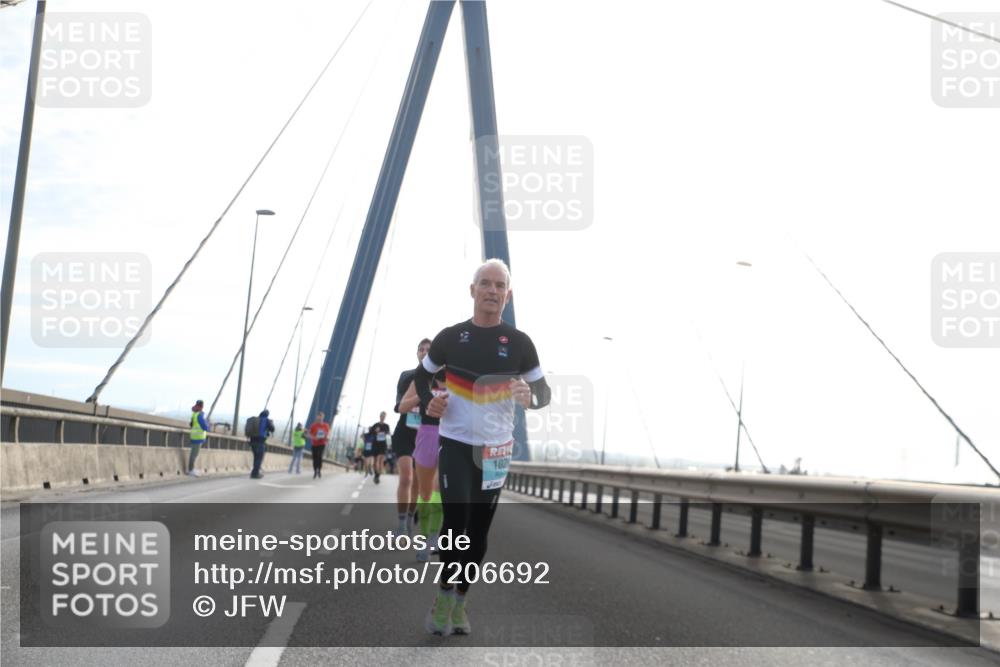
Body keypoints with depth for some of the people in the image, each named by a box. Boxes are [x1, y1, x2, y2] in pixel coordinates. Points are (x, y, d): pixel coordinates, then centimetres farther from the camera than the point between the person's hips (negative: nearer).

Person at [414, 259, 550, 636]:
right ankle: (445, 594, 7)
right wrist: (428, 403, -7)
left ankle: (459, 601, 24)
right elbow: (422, 374, 13)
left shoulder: (519, 343, -3)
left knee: (479, 530, 8)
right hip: (455, 443, -1)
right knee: (455, 521, -13)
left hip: (496, 448, 2)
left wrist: (530, 396, -24)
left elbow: (545, 391, 0)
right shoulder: (450, 337, -3)